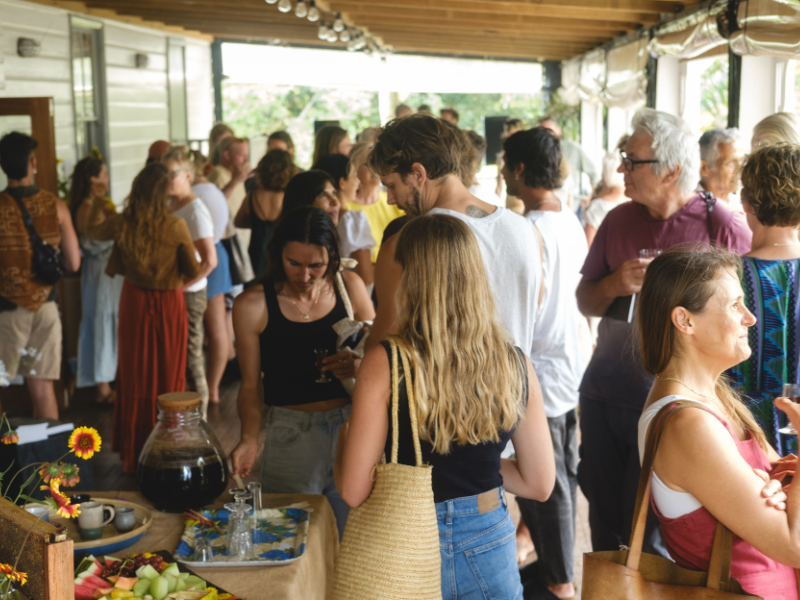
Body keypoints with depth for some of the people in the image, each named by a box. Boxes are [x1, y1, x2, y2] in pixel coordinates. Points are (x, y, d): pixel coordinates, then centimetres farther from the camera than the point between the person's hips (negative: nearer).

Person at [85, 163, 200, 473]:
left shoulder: (121, 224, -10)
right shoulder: (176, 226, -18)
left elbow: (92, 231, 13)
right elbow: (193, 270, -9)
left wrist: (98, 203, 30)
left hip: (135, 303, 2)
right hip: (169, 305, -2)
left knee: (135, 376, 14)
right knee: (169, 377, 10)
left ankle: (134, 452, 23)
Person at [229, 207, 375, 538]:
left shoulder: (350, 287, 1)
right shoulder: (252, 305, -5)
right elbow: (251, 384, 2)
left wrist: (360, 366, -12)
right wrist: (249, 439, -13)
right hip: (289, 437, -2)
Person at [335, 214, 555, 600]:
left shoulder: (385, 364, -19)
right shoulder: (515, 365, -8)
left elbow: (354, 492, -15)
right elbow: (540, 485, 0)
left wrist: (344, 436, 4)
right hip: (489, 548, 3)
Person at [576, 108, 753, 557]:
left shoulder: (724, 227, -10)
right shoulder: (618, 220, 7)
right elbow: (585, 301, 12)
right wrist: (615, 285, -8)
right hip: (604, 393, 5)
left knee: (647, 530, 3)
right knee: (603, 517, 18)